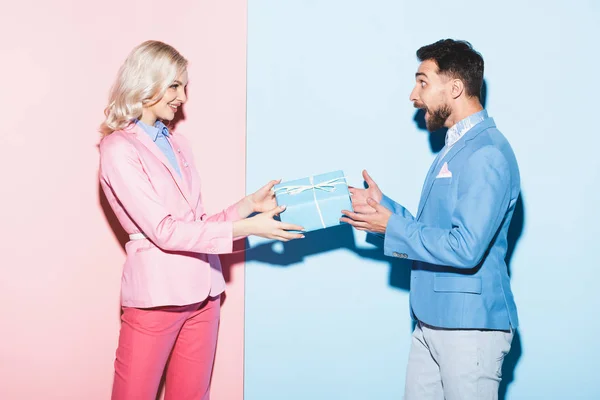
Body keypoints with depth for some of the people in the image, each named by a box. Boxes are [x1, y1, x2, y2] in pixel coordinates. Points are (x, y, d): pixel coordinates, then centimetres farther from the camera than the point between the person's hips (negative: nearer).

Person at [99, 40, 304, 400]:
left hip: (202, 292, 7)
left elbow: (197, 222, 13)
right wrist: (247, 228, -19)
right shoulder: (119, 148, -9)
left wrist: (250, 204, 0)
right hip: (156, 295, -6)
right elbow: (164, 230, -17)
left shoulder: (178, 145, 13)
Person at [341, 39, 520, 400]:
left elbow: (465, 248, -24)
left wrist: (391, 226, -16)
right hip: (432, 321, 9)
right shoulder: (456, 147, 15)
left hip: (469, 326, -9)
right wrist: (382, 205, 6)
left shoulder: (487, 153, -17)